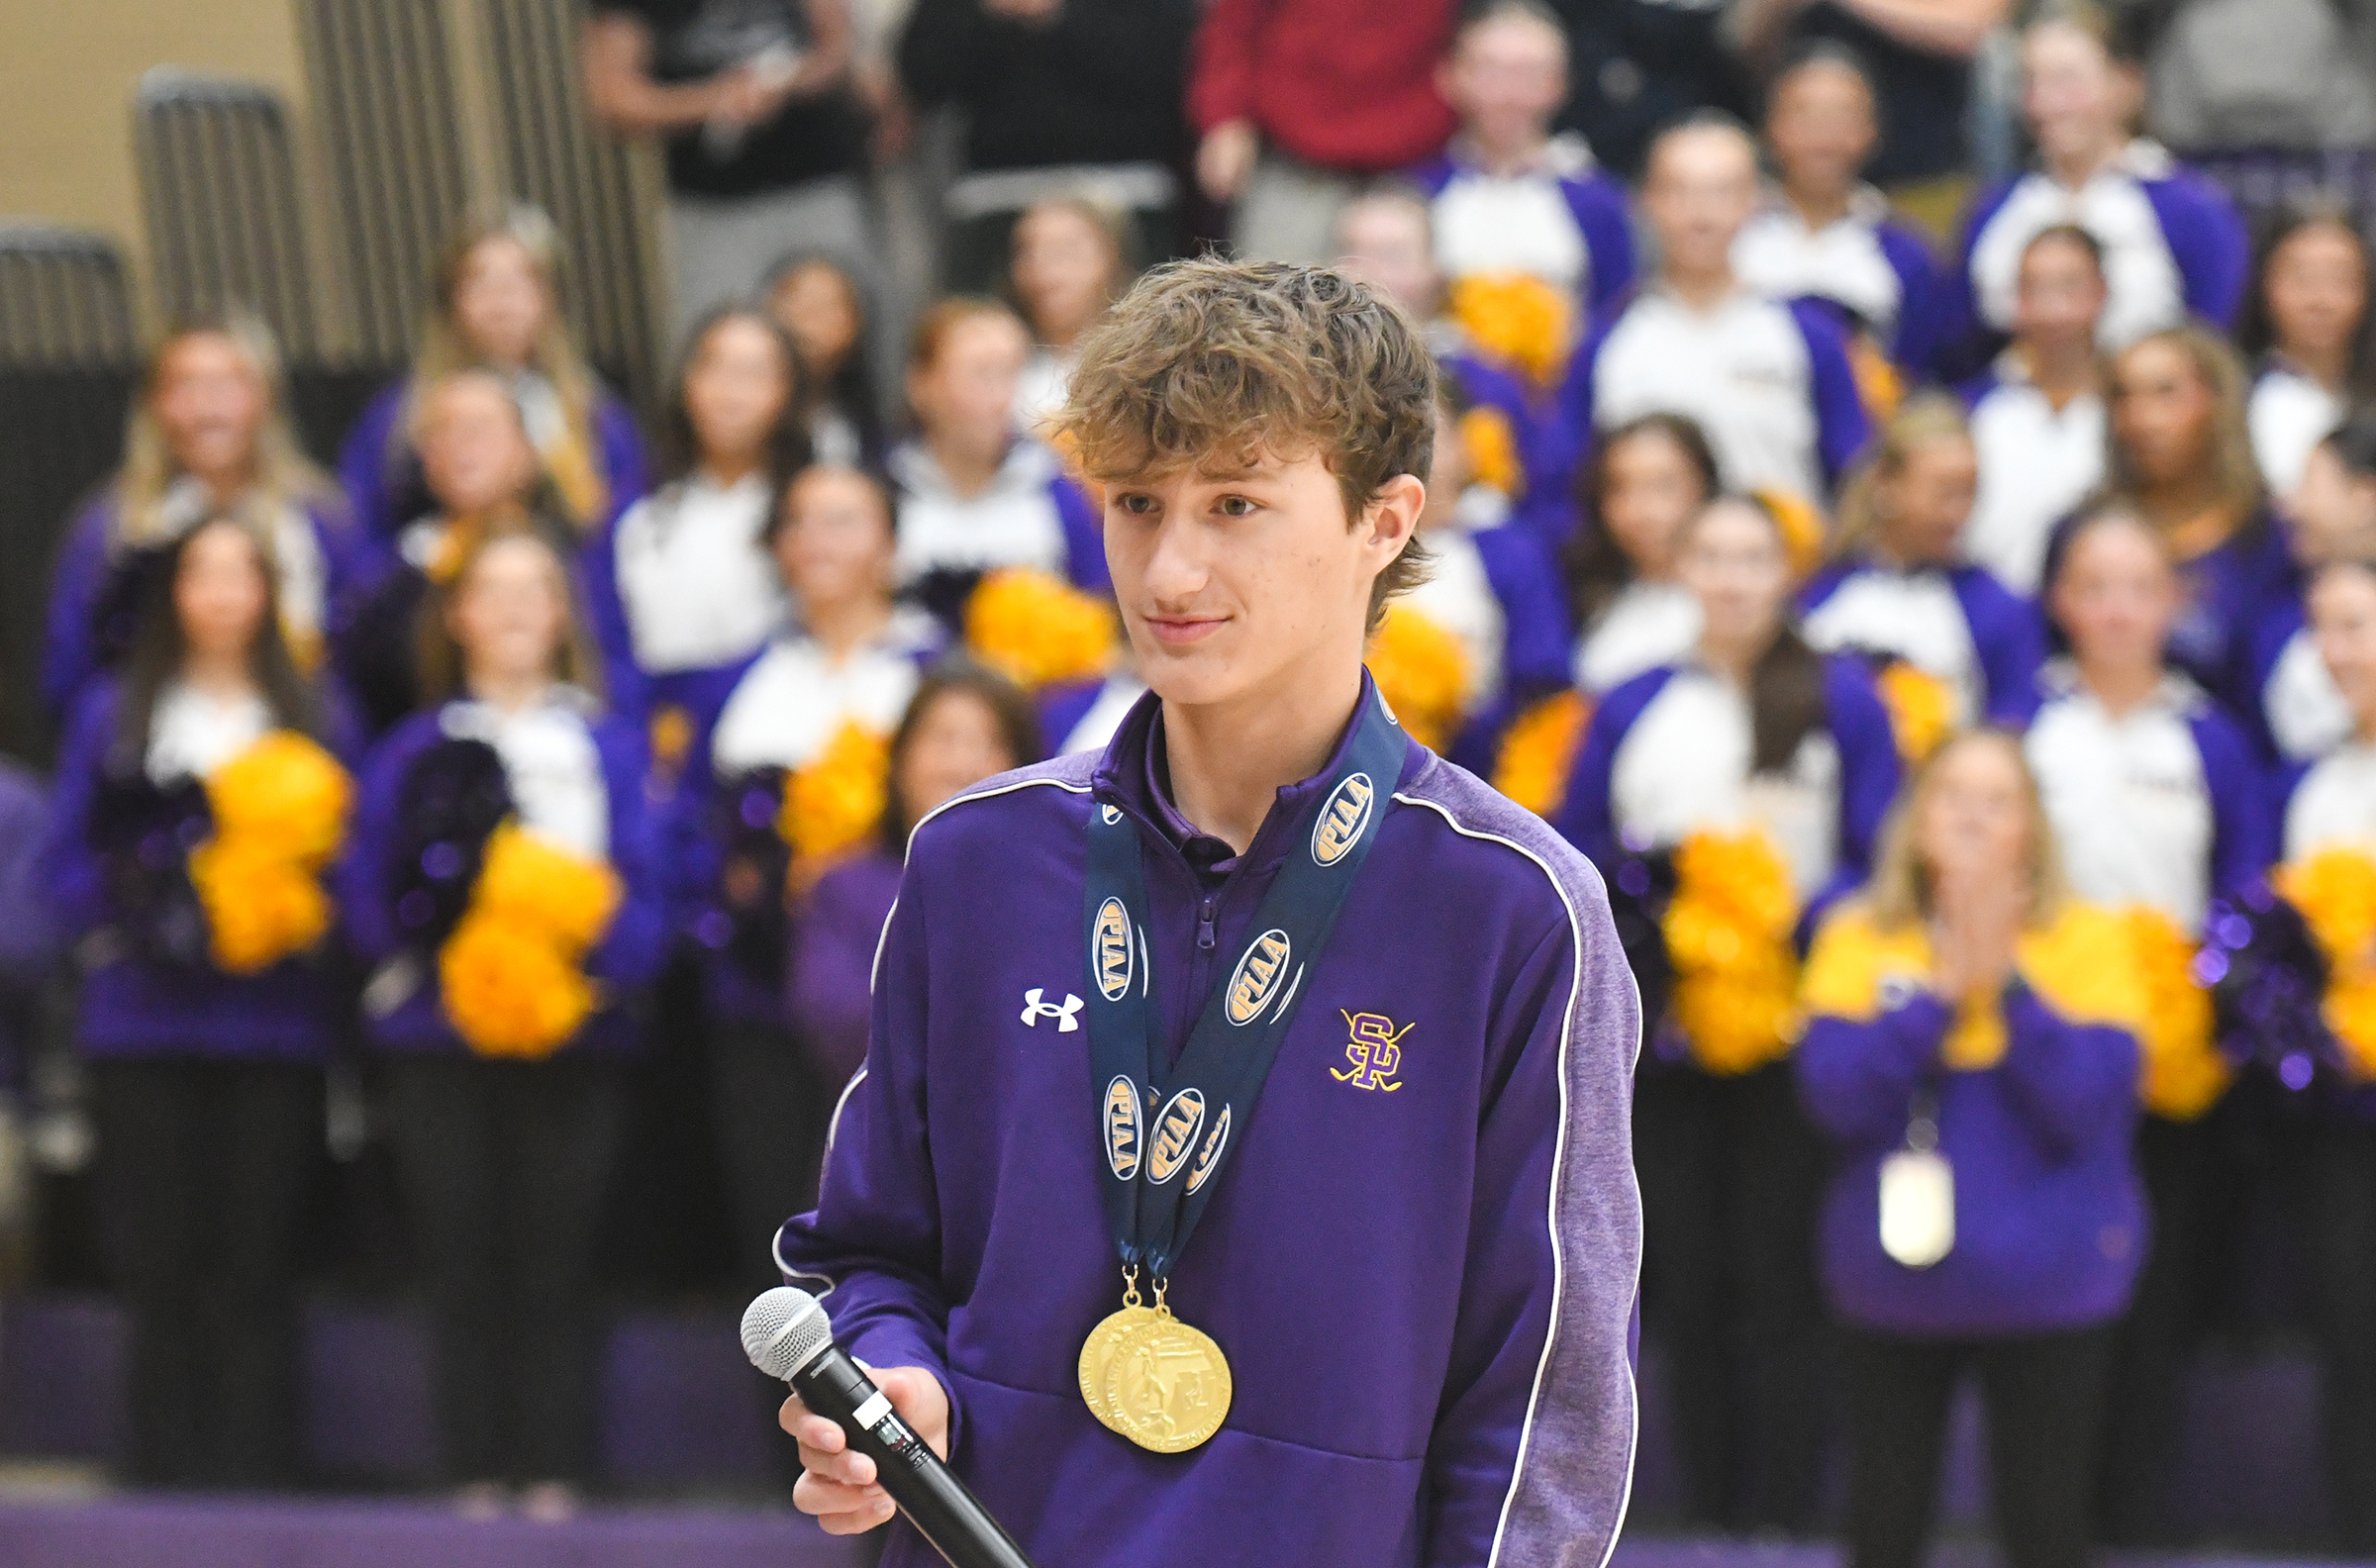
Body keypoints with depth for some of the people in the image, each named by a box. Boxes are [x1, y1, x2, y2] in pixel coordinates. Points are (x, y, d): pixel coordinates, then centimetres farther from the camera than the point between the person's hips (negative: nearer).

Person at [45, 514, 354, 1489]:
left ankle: (253, 1474, 0)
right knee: (160, 1260, -1)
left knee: (256, 1263, -3)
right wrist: (130, 917, -12)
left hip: (275, 1026, 0)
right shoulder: (114, 715, 11)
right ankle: (162, 1473, 4)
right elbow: (68, 859, 6)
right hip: (147, 1025, 0)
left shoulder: (310, 721, 12)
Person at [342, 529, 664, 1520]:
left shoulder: (609, 748, 12)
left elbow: (644, 897, 3)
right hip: (437, 1040, 0)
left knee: (556, 1260, -4)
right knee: (462, 1261, -3)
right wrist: (445, 940, -15)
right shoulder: (414, 751, 12)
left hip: (575, 1039, 0)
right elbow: (370, 901, 5)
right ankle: (477, 1482, 0)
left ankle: (556, 1479, -2)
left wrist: (591, 953, -17)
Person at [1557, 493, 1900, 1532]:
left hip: (1793, 1026, -3)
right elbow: (1573, 852, 13)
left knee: (1778, 1276, -6)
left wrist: (1798, 919, -17)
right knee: (1684, 1279, 4)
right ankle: (1708, 1513, 10)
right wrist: (1640, 881, -7)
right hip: (1666, 1025, 3)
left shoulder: (1841, 701, 3)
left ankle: (1783, 1515, -2)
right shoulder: (1631, 711, 13)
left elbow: (1884, 859, -1)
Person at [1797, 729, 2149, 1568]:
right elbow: (1835, 1097, -10)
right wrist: (1942, 992, -17)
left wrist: (2007, 984, -20)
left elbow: (2094, 1105, -13)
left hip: (2047, 1283, -1)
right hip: (1892, 1281, 2)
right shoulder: (1859, 940, 2)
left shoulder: (2086, 940, -3)